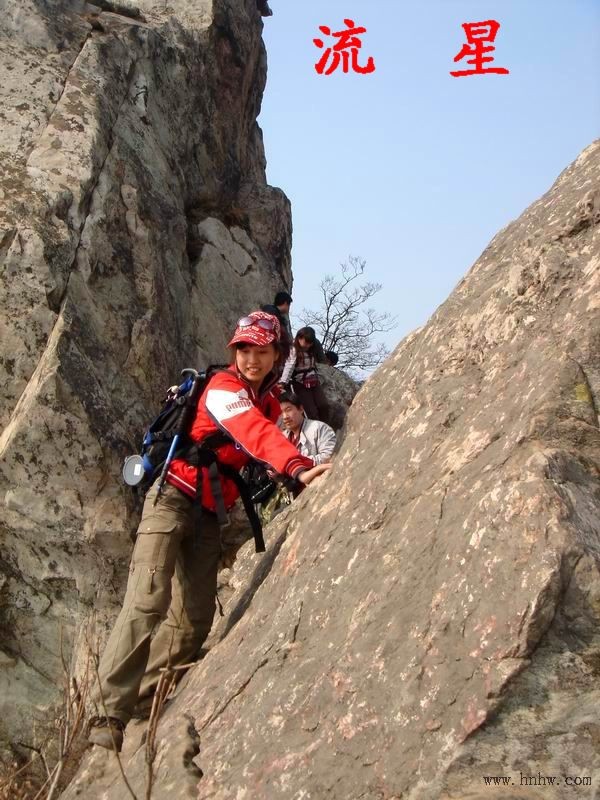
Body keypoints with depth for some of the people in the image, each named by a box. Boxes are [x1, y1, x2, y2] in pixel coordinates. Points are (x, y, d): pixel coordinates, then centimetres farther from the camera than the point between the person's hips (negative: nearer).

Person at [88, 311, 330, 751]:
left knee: (195, 619, 0)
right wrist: (298, 467, -47)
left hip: (210, 514, 8)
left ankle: (141, 698, 11)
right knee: (149, 600, -20)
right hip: (174, 497, -8)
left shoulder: (269, 399, 13)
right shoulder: (223, 389, -13)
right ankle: (110, 714, -21)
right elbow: (256, 433, -31)